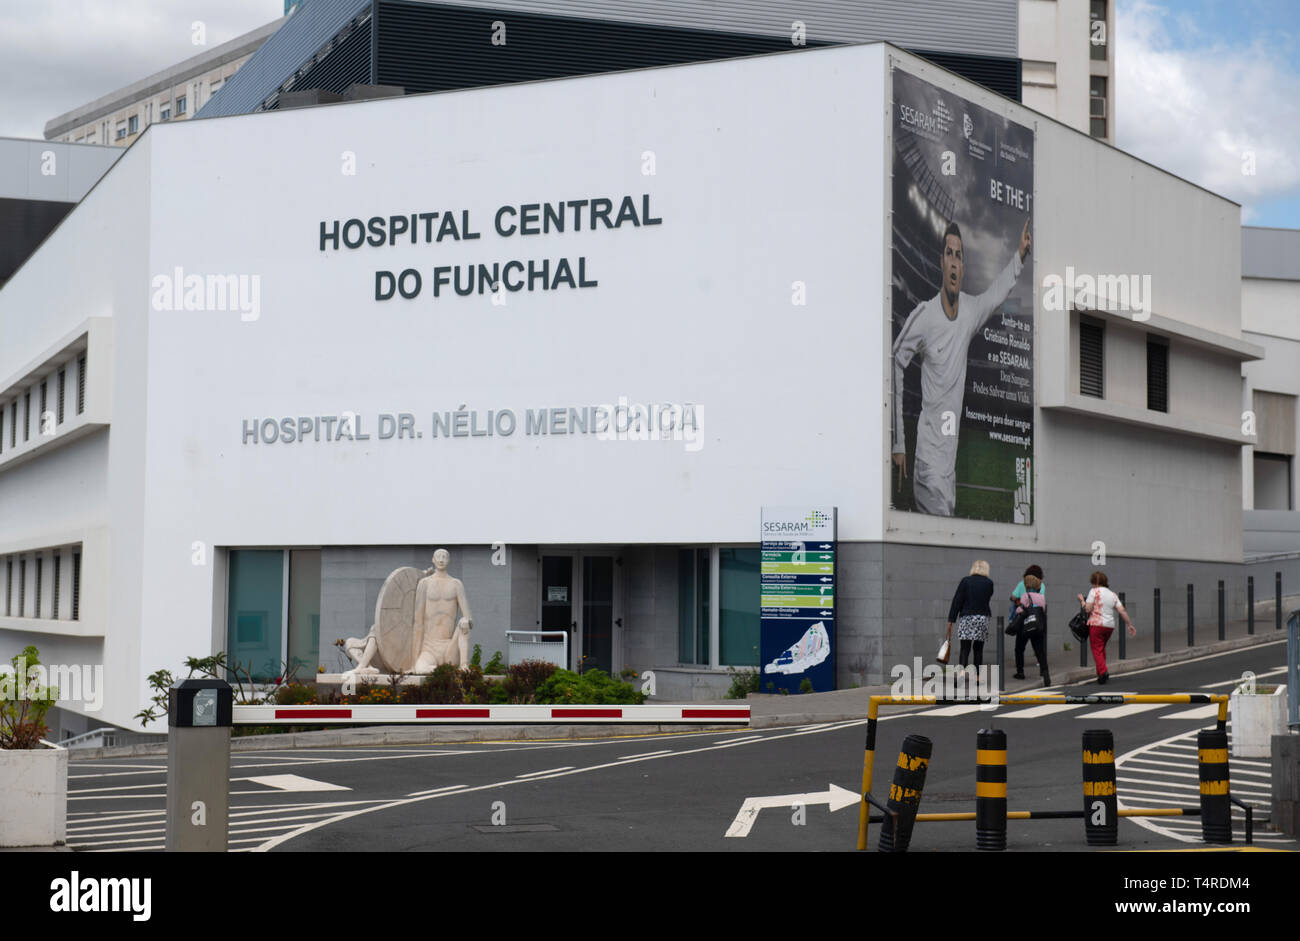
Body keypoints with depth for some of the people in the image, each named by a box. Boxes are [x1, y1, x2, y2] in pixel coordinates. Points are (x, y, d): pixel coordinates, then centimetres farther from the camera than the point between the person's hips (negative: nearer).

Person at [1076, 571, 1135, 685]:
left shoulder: (1094, 591, -3)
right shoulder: (1113, 595, 13)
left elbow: (1088, 609, -11)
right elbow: (1122, 611, 7)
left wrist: (1082, 600, 6)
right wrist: (1130, 625, 10)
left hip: (1096, 624, -6)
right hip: (1110, 626, 6)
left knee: (1097, 650, -6)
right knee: (1102, 648, 20)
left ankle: (1103, 671, -24)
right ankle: (1101, 673, 18)